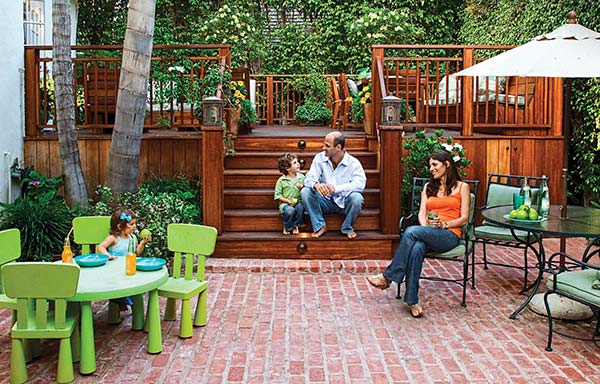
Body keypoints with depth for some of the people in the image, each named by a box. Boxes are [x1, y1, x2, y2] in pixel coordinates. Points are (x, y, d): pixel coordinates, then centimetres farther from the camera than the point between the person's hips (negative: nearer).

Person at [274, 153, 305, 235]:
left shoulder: (301, 177, 6)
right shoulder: (281, 180, -2)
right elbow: (278, 195, 0)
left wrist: (302, 188, -10)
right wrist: (287, 200, -14)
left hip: (298, 201, 2)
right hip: (285, 203, -2)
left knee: (300, 207, -33)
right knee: (290, 210, -34)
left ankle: (296, 226, -8)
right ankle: (287, 227, -4)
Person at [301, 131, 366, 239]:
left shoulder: (353, 162, -11)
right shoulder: (320, 158, -3)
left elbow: (360, 183, -26)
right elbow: (309, 178, -11)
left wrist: (336, 188, -40)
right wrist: (316, 185, -38)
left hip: (344, 202, -2)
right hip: (325, 201, 2)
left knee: (356, 197, -33)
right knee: (305, 192, -22)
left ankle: (347, 228, -5)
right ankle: (320, 226, -7)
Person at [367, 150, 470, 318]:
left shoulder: (462, 187, 13)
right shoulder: (429, 187, 26)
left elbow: (464, 218, 4)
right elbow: (422, 213, 14)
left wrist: (444, 225, -12)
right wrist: (426, 226, -8)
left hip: (449, 235, -3)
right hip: (427, 233, 3)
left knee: (411, 231, -33)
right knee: (416, 248, -36)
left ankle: (387, 277, -28)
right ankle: (412, 301, -38)